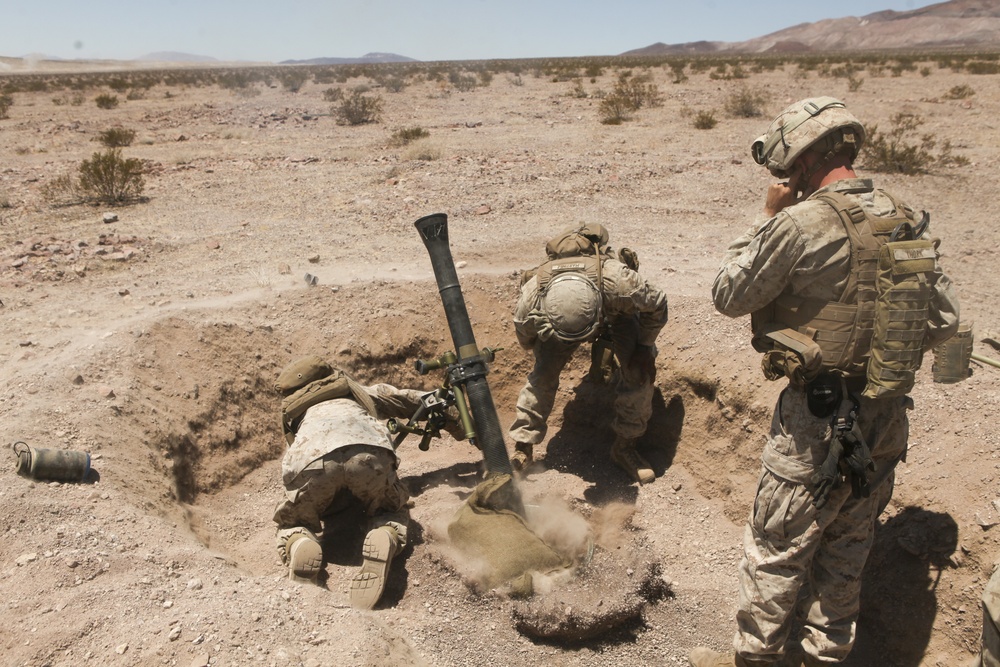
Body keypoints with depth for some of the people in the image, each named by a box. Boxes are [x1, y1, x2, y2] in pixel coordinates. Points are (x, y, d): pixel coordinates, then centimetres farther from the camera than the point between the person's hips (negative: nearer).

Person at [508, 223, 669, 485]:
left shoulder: (619, 282, -48)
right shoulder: (532, 295, -41)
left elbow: (657, 305, -23)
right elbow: (525, 334, -13)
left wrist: (644, 347, -20)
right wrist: (544, 354, 0)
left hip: (616, 313, 0)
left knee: (639, 371, -16)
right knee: (543, 374, -16)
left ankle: (624, 446, 3)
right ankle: (522, 448, 0)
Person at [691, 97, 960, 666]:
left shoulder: (802, 224, -20)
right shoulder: (909, 222, 2)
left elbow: (730, 295, -8)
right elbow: (945, 322, 8)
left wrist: (769, 218, -2)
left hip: (818, 425, -7)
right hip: (887, 419, 8)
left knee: (776, 550, 9)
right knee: (847, 546, 22)